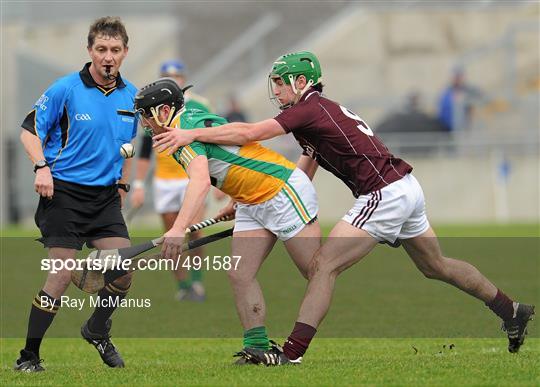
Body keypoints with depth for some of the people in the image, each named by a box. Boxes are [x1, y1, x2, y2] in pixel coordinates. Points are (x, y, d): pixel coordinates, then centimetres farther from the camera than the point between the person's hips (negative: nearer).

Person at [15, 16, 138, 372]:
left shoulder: (131, 96, 8)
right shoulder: (65, 89, -9)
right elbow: (30, 131, -4)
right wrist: (42, 166, -19)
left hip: (106, 196, 5)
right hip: (64, 192, -5)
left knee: (124, 270, -4)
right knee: (62, 275, -10)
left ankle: (97, 331, 24)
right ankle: (28, 356, 0)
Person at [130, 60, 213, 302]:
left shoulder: (199, 106, 0)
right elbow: (144, 151, 7)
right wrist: (138, 185, 2)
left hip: (194, 178, -2)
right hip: (164, 180, 2)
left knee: (193, 231, -19)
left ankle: (197, 282, -2)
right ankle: (183, 288, 14)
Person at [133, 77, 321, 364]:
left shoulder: (186, 130, -20)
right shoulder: (195, 121, 11)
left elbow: (201, 181, -38)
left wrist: (179, 228, -49)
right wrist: (236, 201, 26)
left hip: (285, 192, -10)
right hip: (253, 204, 10)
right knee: (239, 274, -1)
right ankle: (257, 347, -2)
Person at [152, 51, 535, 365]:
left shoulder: (310, 109, -12)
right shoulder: (324, 110, 17)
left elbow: (248, 133, -20)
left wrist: (191, 134, -16)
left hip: (383, 195, -10)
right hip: (407, 188, 10)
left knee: (323, 266, -13)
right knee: (436, 266, 25)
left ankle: (292, 352, -19)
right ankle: (512, 311, 36)